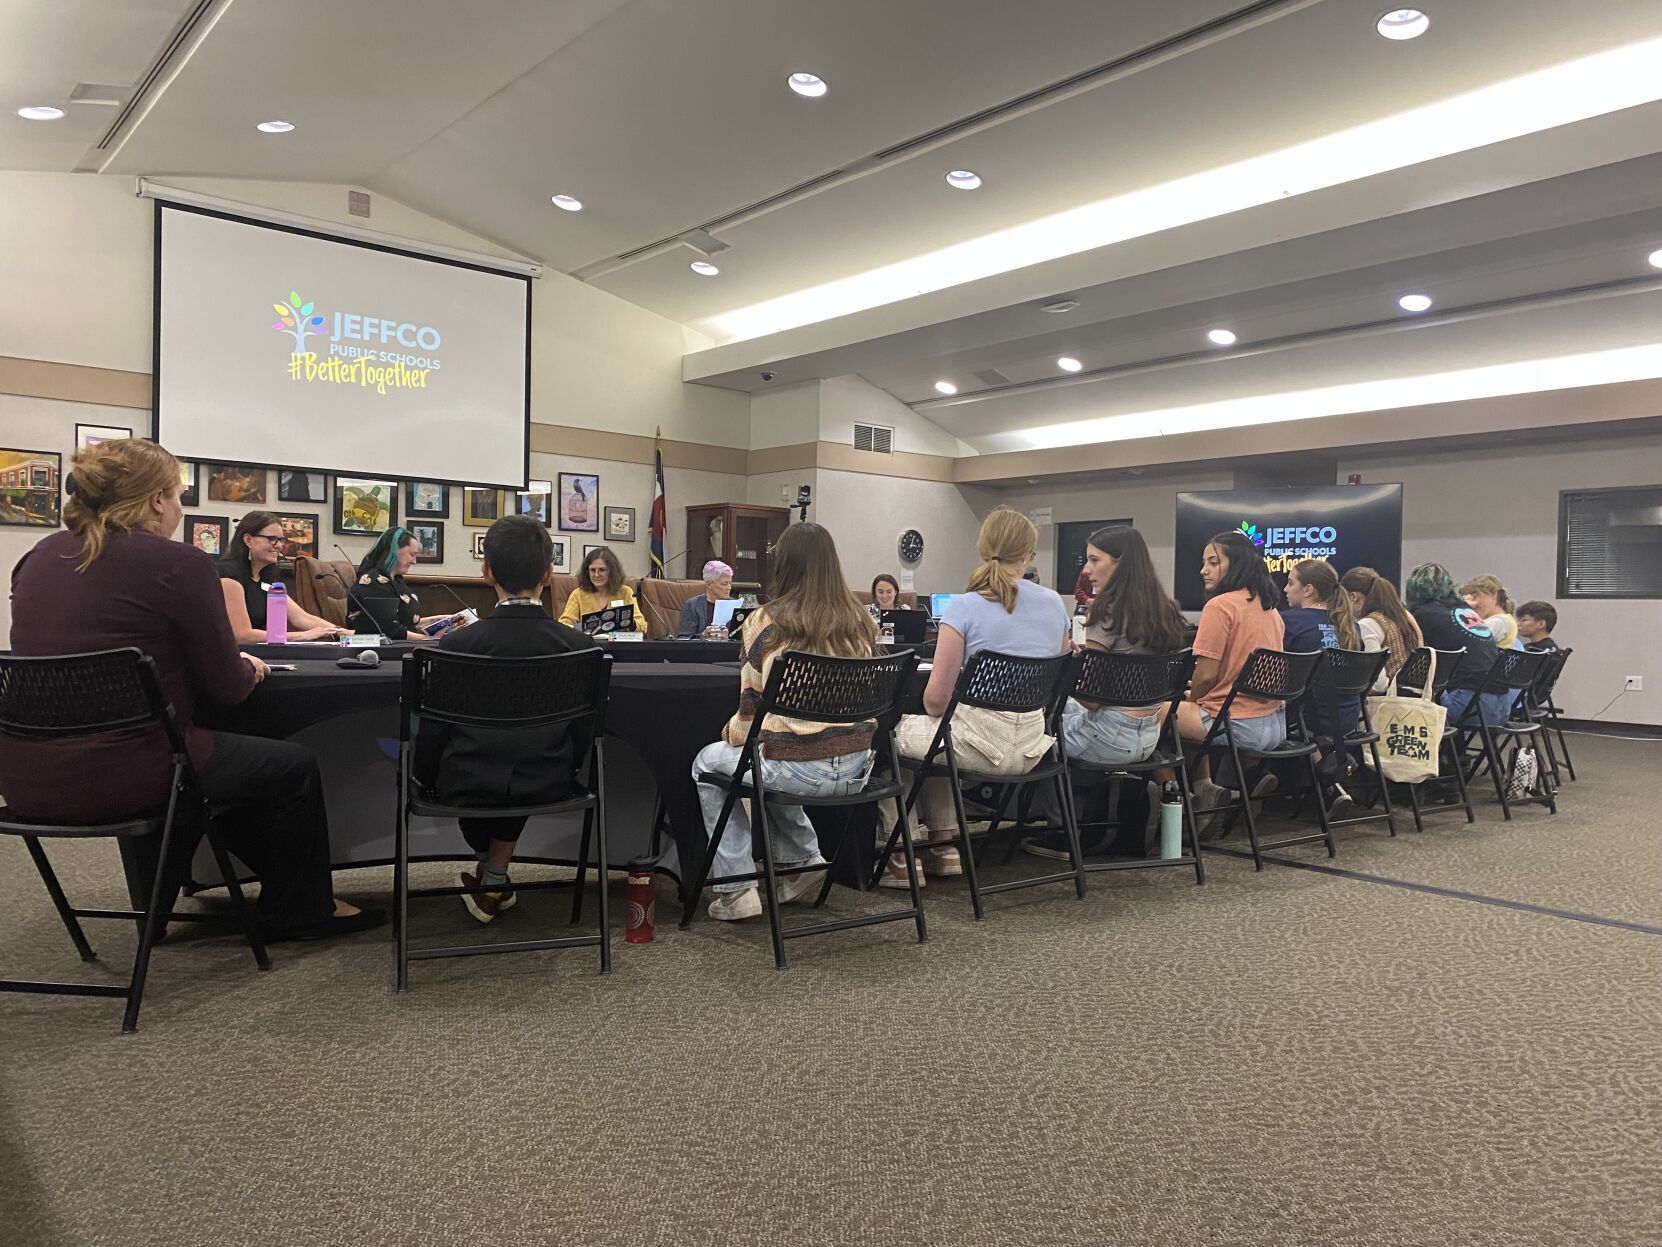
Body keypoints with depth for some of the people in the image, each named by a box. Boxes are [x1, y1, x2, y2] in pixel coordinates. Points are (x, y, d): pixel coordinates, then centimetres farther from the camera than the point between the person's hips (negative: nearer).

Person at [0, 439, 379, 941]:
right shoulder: (180, 564, -13)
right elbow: (227, 687, -8)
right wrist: (248, 669, 16)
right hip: (116, 778, -8)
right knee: (293, 766, 14)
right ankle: (296, 912, 30)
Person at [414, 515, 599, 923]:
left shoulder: (456, 644, -13)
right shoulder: (581, 646, -11)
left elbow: (432, 734, -4)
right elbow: (582, 733, -1)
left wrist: (426, 775, 16)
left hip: (466, 787, -1)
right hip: (548, 787, 1)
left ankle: (486, 866, 45)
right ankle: (494, 878, 33)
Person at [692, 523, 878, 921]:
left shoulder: (764, 623, -8)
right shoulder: (860, 622, 5)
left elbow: (753, 708, -5)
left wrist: (732, 733, 19)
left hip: (800, 769, -6)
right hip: (856, 768, 6)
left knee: (708, 762, 24)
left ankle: (738, 888, 19)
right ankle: (802, 859, 29)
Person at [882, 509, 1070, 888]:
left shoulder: (965, 607, -13)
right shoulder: (1054, 604, 4)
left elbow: (936, 698, -13)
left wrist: (936, 713, 9)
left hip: (980, 744, -6)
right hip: (1032, 748, 6)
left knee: (890, 731, 18)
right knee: (939, 736, 32)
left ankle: (901, 858, 19)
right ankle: (946, 846, 31)